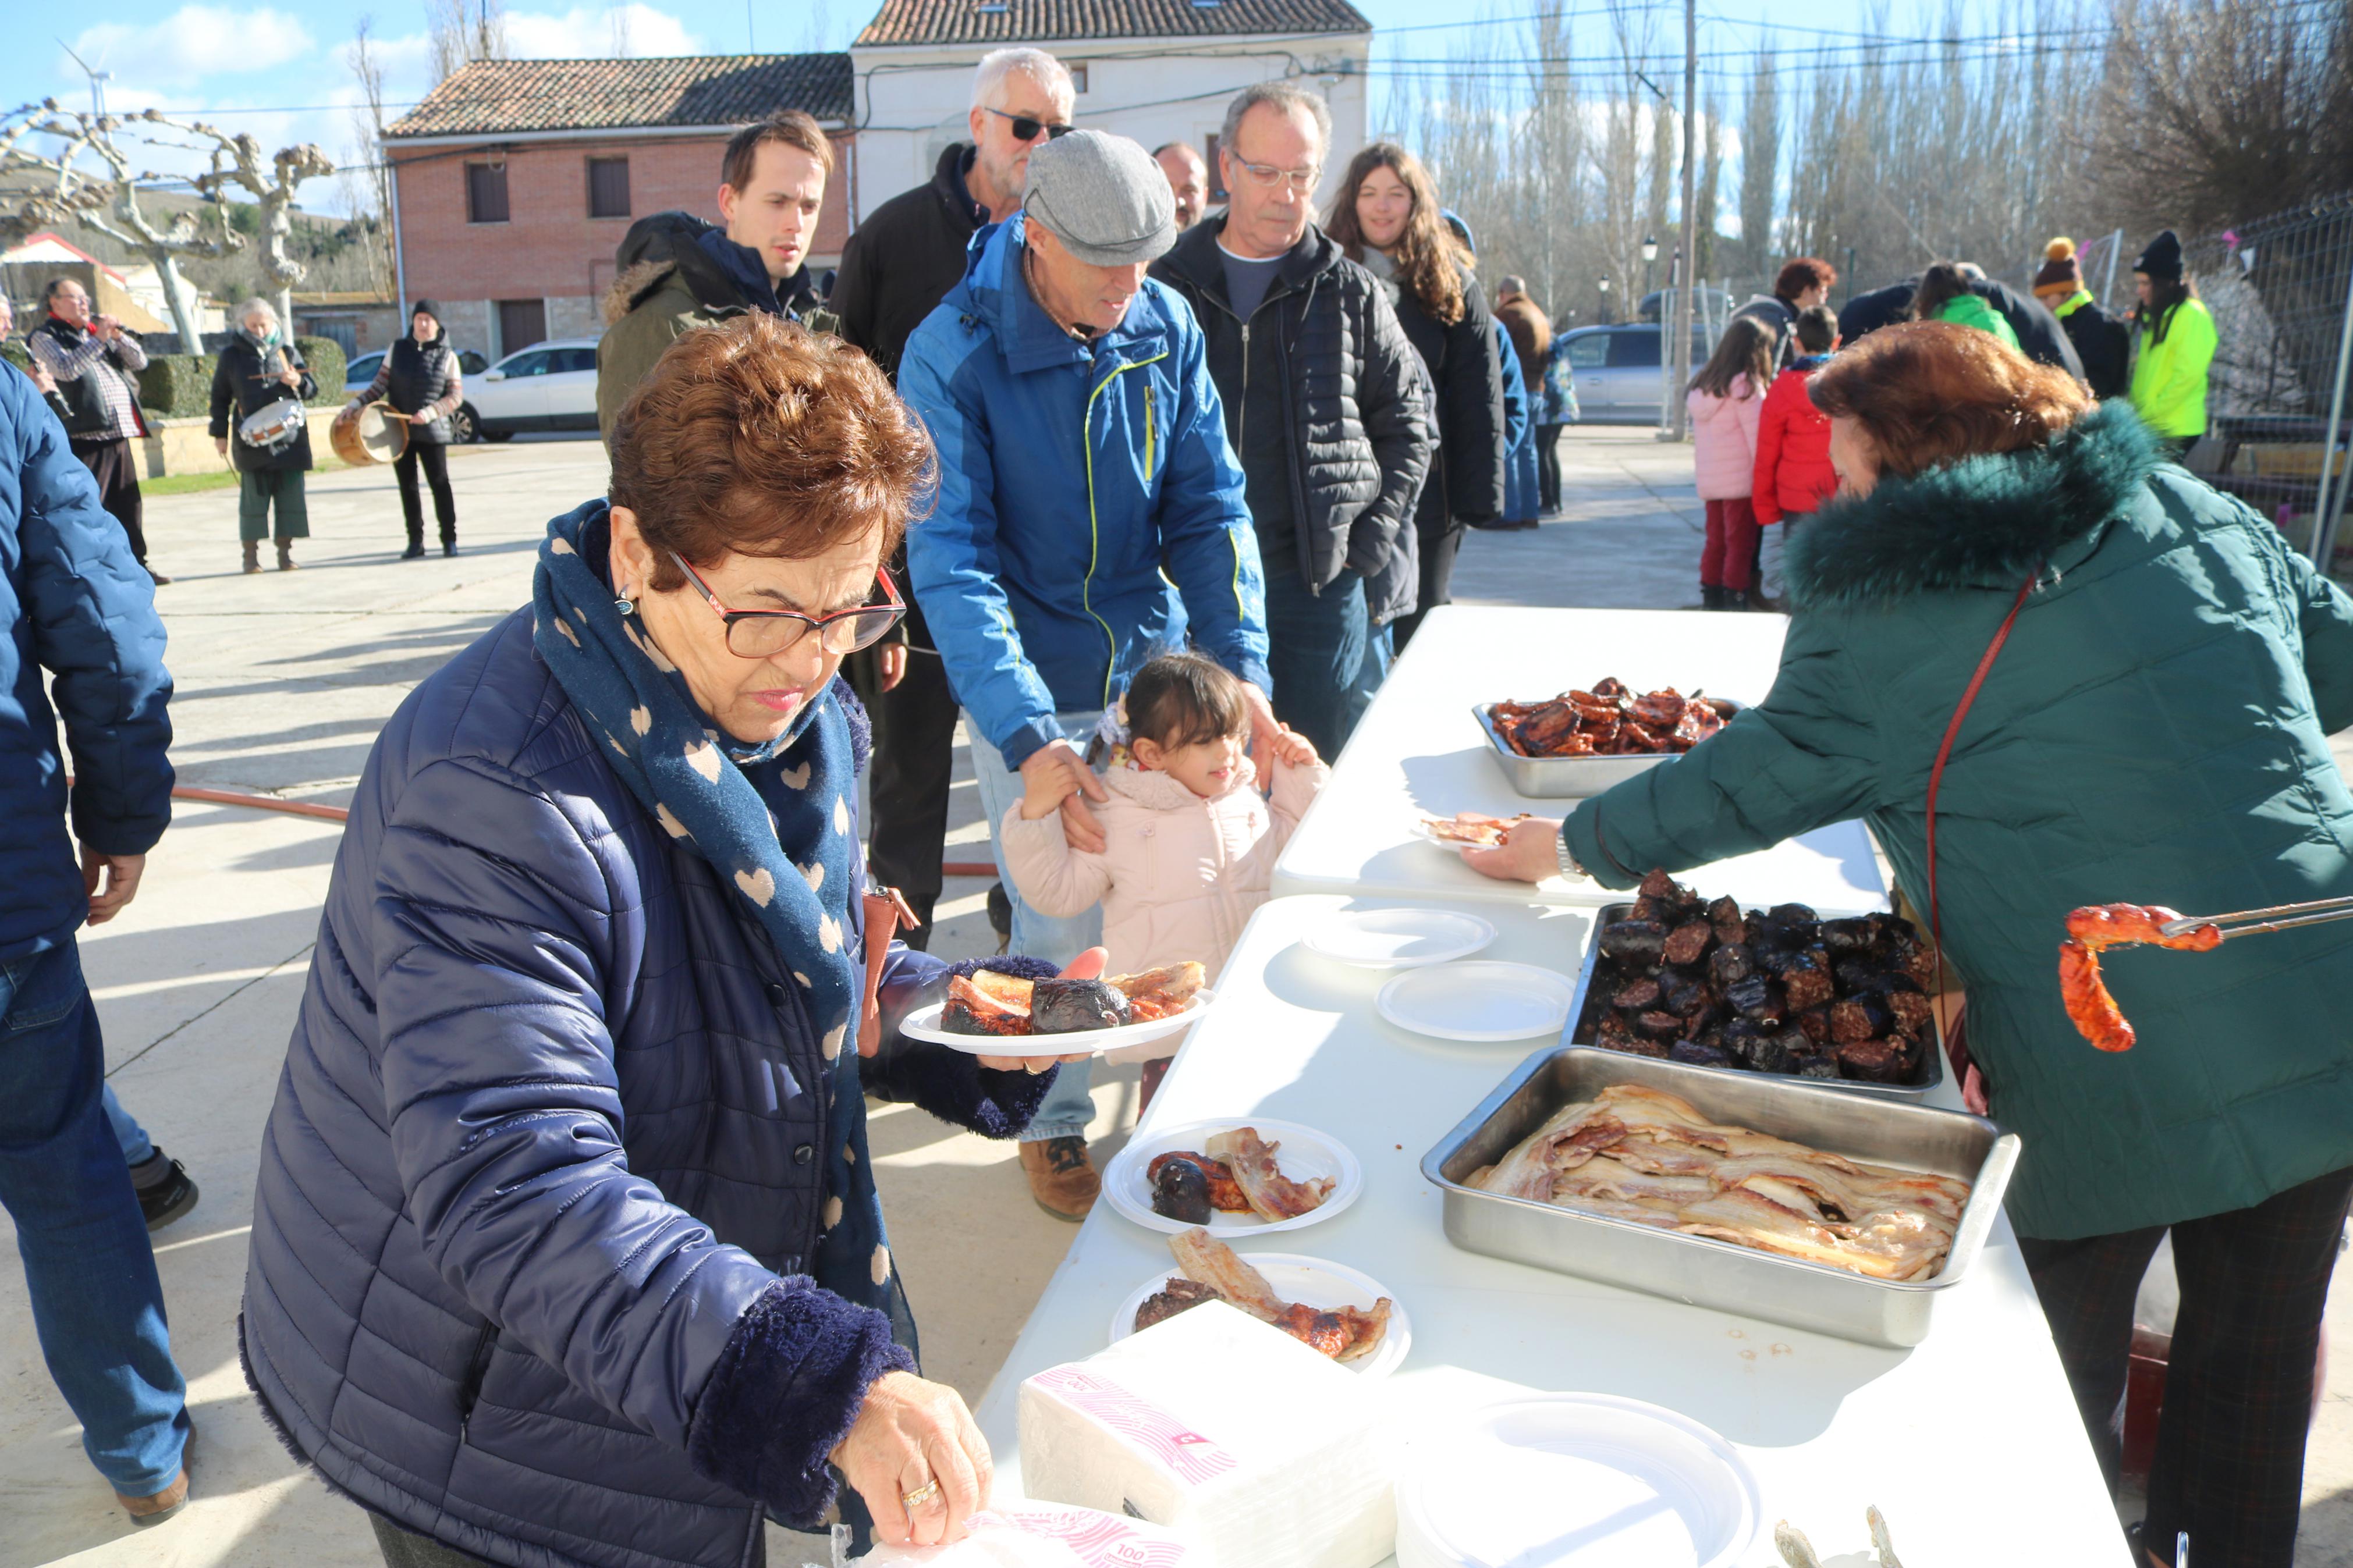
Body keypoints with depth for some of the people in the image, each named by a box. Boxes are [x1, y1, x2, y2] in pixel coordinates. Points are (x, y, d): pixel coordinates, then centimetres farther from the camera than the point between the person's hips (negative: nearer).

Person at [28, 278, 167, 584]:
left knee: (128, 505, 10)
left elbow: (139, 361, 15)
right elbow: (66, 369, -17)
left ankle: (137, 564, 17)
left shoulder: (97, 329, 22)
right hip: (84, 435, -7)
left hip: (119, 435, 7)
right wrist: (98, 340, -16)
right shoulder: (44, 338, 1)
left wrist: (118, 335, 0)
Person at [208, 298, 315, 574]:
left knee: (291, 495, 1)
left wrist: (297, 381, -10)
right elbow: (220, 397, 12)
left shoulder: (287, 350, 12)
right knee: (254, 496, -1)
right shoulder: (232, 355, 8)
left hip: (290, 436, 2)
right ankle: (251, 554, 7)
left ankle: (286, 552, 11)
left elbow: (313, 388, 13)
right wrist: (220, 433, 7)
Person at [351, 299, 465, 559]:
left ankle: (449, 539, 8)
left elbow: (456, 396, -4)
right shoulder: (398, 349, 7)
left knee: (440, 484, -2)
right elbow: (381, 384, 8)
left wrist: (431, 412, -18)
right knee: (407, 486, 5)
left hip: (432, 431, -3)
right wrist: (358, 403, -5)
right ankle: (415, 542, 12)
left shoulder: (447, 356, 1)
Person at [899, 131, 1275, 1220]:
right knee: (1057, 924, 2)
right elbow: (950, 560, -22)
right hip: (1025, 684, -4)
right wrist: (1029, 736, -32)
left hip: (1154, 659, 4)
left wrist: (1240, 662, -15)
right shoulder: (952, 355, -18)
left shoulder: (1167, 327, -5)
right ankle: (1053, 1121, 27)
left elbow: (1208, 508, -2)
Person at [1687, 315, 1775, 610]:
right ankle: (1735, 603, -1)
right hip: (1741, 480, -7)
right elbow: (1758, 438, -13)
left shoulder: (1703, 382, 11)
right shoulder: (1746, 385, -12)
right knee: (1740, 545, -1)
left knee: (1715, 542, 14)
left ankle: (1711, 601, 18)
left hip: (1709, 482, 7)